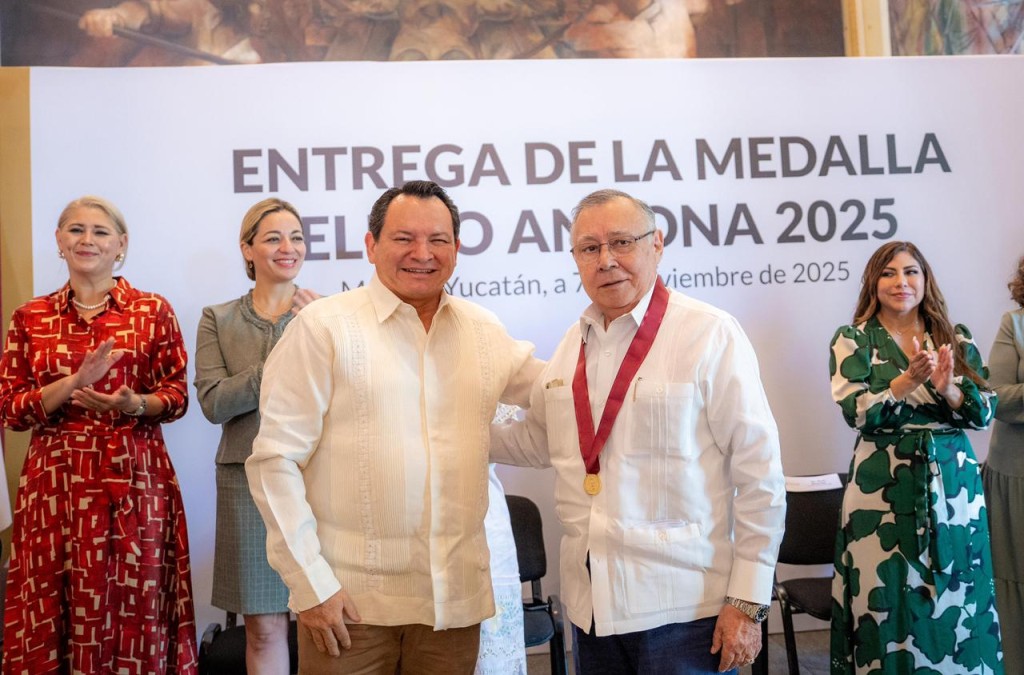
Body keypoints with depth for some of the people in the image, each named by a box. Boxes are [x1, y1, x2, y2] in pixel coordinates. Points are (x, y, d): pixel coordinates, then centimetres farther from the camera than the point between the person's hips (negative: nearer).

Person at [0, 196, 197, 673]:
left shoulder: (153, 311, 3)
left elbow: (177, 396, 3)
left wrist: (134, 404, -17)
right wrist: (75, 382, -12)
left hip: (135, 476, -1)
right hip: (55, 479, 2)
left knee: (134, 604, 2)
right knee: (55, 607, 6)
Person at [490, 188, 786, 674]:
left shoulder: (711, 335, -11)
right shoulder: (574, 343, 7)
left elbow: (759, 474, -11)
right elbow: (538, 442, 18)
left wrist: (748, 603, -10)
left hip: (681, 609, -5)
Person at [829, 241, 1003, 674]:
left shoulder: (957, 340, 9)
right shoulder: (853, 340, 0)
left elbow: (985, 413, 3)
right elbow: (856, 412, -11)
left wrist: (947, 390, -16)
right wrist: (909, 381, -23)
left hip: (954, 483, 3)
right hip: (884, 485, -3)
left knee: (957, 597, 8)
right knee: (888, 597, 1)